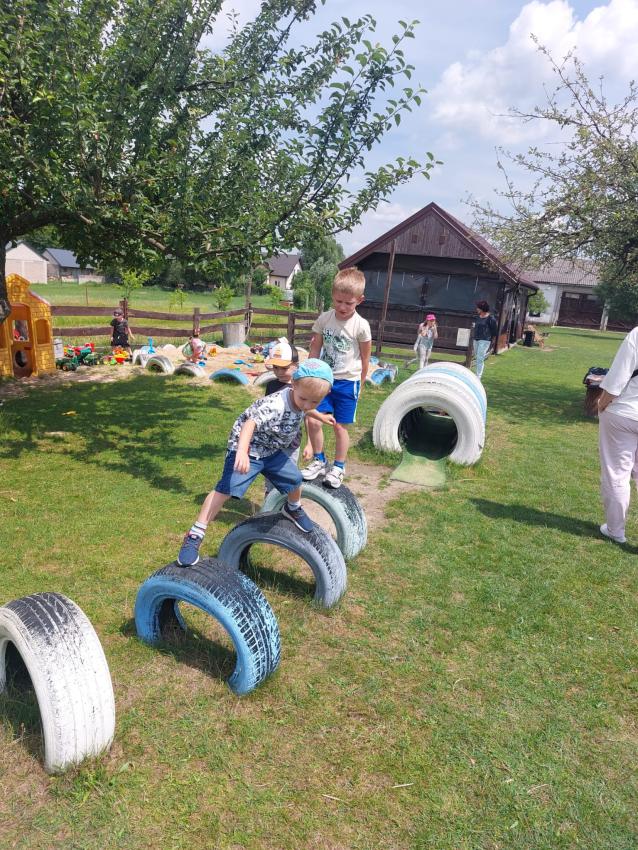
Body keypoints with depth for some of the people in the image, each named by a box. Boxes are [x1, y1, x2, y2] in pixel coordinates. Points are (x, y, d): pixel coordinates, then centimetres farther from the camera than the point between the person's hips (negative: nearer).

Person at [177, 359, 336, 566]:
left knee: (294, 480, 15)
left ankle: (293, 509, 50)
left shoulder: (299, 398, -8)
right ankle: (194, 537, -11)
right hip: (247, 450, -8)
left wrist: (320, 416, 38)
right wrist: (242, 452, -66)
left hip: (271, 450, 8)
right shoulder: (275, 405, -35)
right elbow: (250, 423, -50)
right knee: (225, 489, -19)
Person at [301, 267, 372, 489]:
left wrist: (359, 385, 4)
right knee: (312, 421, -2)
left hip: (347, 382, -3)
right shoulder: (324, 319, -4)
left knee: (340, 426, 5)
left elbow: (365, 358, -2)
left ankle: (338, 467, 24)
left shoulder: (361, 325, -12)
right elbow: (315, 349, 3)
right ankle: (318, 461, 21)